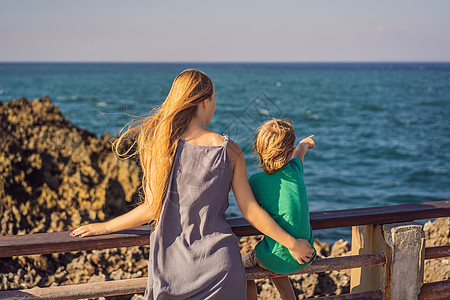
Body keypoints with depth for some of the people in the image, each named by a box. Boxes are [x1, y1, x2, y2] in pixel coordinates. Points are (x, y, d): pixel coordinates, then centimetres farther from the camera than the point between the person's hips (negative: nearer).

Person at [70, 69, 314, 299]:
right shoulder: (229, 150, -6)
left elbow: (152, 209, -6)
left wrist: (105, 227, 9)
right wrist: (292, 243, 10)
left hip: (173, 263, 1)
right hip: (218, 260, 0)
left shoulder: (160, 146, -7)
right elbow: (250, 210, -2)